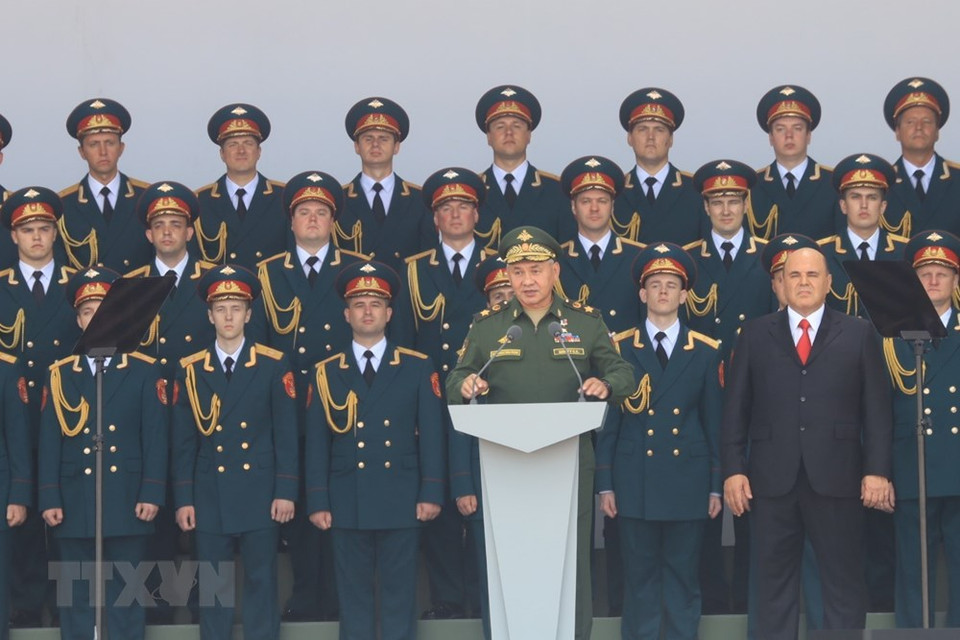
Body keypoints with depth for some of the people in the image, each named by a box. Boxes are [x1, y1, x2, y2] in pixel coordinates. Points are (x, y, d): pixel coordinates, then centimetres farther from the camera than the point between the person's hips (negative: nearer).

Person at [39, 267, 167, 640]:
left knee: (126, 597, 3)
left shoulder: (144, 371, 5)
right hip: (74, 507, 1)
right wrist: (49, 499, -2)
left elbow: (155, 437, 0)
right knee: (76, 600, 4)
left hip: (127, 507, -1)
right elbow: (49, 441, 6)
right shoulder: (60, 374, 9)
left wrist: (151, 494, -8)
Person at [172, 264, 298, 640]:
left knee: (261, 584, 2)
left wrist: (285, 492, -6)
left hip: (260, 497, -1)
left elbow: (286, 434, 0)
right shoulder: (191, 370, 6)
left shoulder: (273, 366, 2)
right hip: (210, 499, 2)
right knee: (212, 588, 4)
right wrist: (183, 499, 2)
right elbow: (184, 442, 7)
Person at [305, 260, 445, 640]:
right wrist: (317, 502, 0)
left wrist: (431, 493, -5)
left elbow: (432, 434, 2)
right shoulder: (327, 373, 8)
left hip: (401, 503, -1)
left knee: (399, 597, 2)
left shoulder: (418, 368, 6)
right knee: (353, 597, 5)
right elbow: (316, 443, 6)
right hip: (347, 504, 1)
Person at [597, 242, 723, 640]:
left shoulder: (705, 352, 6)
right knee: (639, 579, 4)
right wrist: (605, 484, -1)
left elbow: (714, 422, 7)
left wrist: (716, 485, 4)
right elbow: (608, 422, 4)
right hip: (635, 483, -1)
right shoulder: (619, 349, 3)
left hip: (688, 483, 1)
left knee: (683, 579, 5)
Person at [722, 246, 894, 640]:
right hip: (772, 480, 1)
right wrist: (733, 469, -1)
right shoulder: (755, 334, 10)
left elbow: (876, 409, 4)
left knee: (844, 585, 2)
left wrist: (877, 470, -4)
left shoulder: (858, 334, 8)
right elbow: (736, 408, 7)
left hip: (835, 479, -1)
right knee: (773, 585, 5)